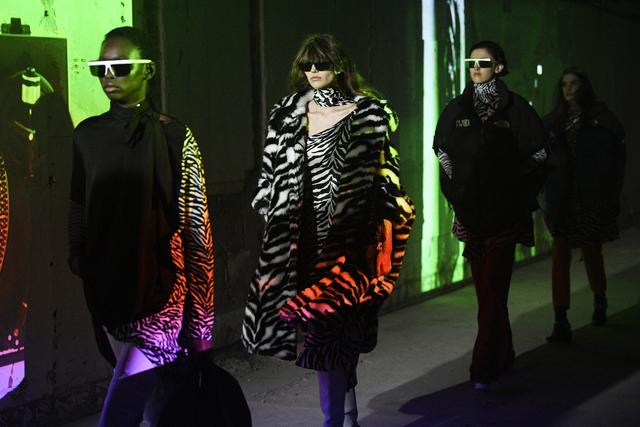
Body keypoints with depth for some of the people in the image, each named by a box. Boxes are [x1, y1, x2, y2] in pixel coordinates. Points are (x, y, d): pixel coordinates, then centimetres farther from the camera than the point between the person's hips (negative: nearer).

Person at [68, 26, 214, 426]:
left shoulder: (174, 136, -6)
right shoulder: (87, 134, 7)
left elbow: (196, 220, -6)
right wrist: (77, 254, 11)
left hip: (160, 288, -5)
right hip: (109, 287, 5)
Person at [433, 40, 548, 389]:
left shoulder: (516, 108, 0)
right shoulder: (457, 109, 8)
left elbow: (536, 155, 1)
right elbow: (443, 152, 12)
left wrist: (512, 185, -3)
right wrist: (458, 195, 5)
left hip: (503, 212, -3)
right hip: (470, 211, 3)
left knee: (493, 285, -8)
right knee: (485, 284, 9)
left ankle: (484, 366, -9)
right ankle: (502, 354, 23)